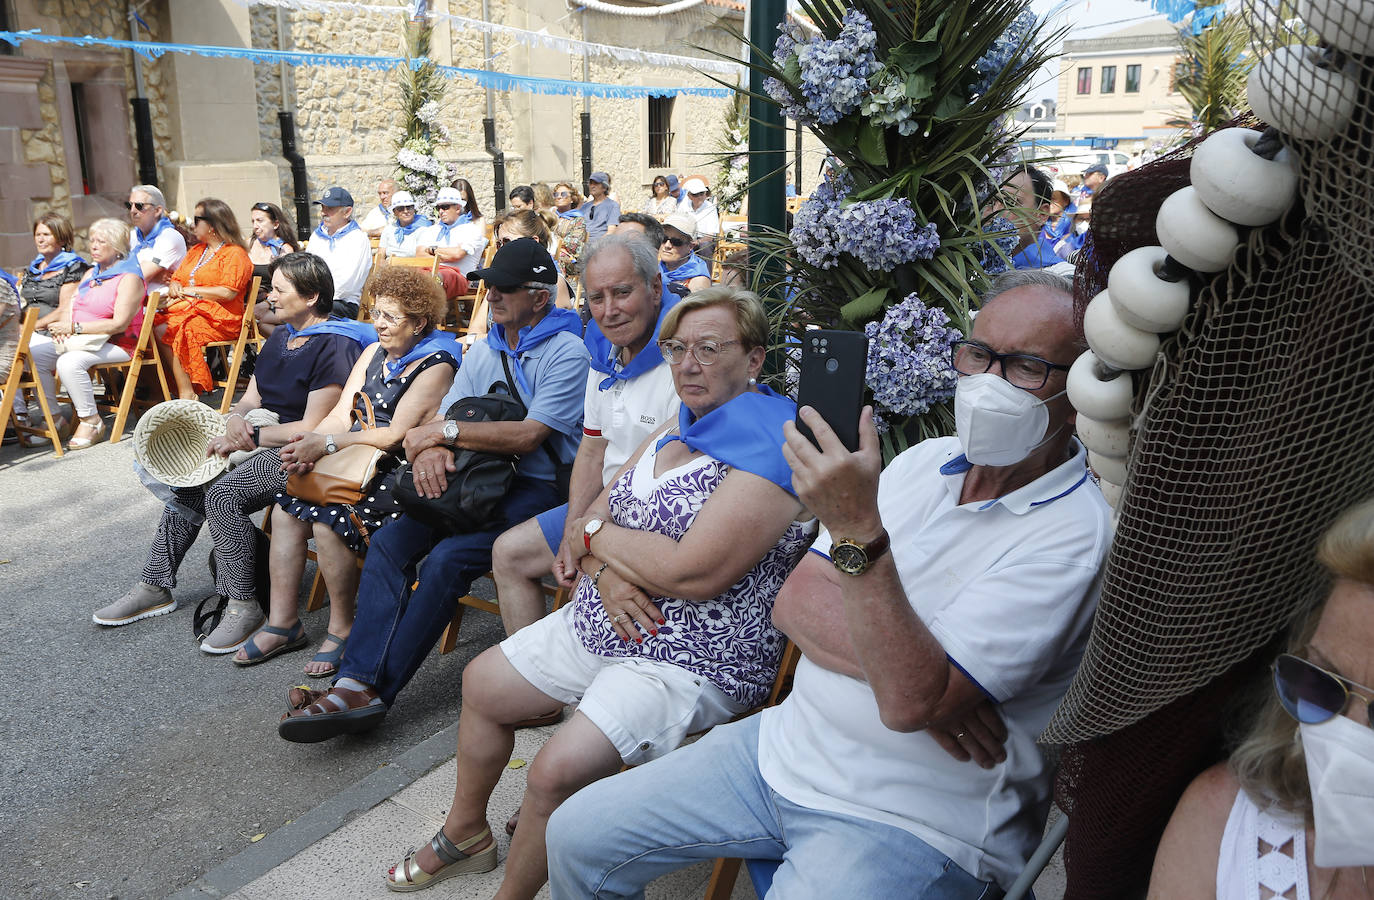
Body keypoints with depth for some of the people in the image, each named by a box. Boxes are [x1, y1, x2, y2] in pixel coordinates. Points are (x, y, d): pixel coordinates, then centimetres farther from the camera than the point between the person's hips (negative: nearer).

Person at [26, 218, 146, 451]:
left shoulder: (129, 278, -9)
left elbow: (119, 324, -17)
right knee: (33, 352, -10)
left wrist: (75, 327, -17)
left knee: (70, 361, -33)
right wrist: (62, 328, -4)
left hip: (116, 345, -8)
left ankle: (92, 422, -19)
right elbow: (74, 308, 19)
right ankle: (52, 418, -4)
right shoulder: (90, 274, 20)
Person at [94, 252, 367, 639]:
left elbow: (311, 429, -20)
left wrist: (249, 438, -16)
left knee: (224, 494, -27)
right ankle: (155, 587, 11)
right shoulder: (280, 337, 14)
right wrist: (236, 419, -7)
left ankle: (243, 606, -17)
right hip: (263, 440, 10)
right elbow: (251, 398, 17)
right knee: (188, 484, -2)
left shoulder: (335, 348, -16)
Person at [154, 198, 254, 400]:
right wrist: (174, 287, -1)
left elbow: (228, 292, -14)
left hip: (221, 319, -8)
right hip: (187, 310, 8)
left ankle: (186, 393, -25)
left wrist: (188, 290, -8)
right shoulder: (196, 251, 25)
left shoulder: (235, 254, -2)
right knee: (154, 326, -21)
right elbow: (176, 278, 25)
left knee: (166, 331, -29)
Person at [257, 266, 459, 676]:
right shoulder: (373, 354, 15)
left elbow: (396, 435, -18)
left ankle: (342, 629, -6)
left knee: (329, 521, -26)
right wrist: (309, 444, -11)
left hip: (403, 476, -8)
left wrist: (327, 444, -20)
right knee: (285, 509, -8)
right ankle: (282, 623, 2)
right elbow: (341, 414, 9)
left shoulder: (435, 366, -11)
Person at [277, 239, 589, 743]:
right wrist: (428, 451, -14)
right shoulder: (483, 352, 18)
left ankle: (372, 689, -21)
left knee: (447, 559, -28)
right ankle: (356, 681, -23)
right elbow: (442, 419, 11)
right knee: (389, 542, -17)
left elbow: (528, 436, -17)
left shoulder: (568, 352, -6)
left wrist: (444, 432, -12)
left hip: (539, 487, -7)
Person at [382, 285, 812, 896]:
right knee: (480, 683, 17)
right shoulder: (679, 429, 9)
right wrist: (606, 570, -15)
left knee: (556, 774, -24)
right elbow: (594, 515, 9)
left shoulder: (768, 451, -20)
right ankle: (465, 835, 38)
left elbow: (694, 572, -29)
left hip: (690, 660, -9)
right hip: (601, 621, 9)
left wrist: (598, 534, -13)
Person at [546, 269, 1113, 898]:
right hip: (786, 748, 7)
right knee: (577, 835, 4)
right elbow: (795, 603, -1)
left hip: (913, 820, -6)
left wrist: (859, 533, -33)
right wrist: (900, 664, -18)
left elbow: (911, 701, -26)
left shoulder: (1075, 531, -16)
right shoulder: (926, 460, 6)